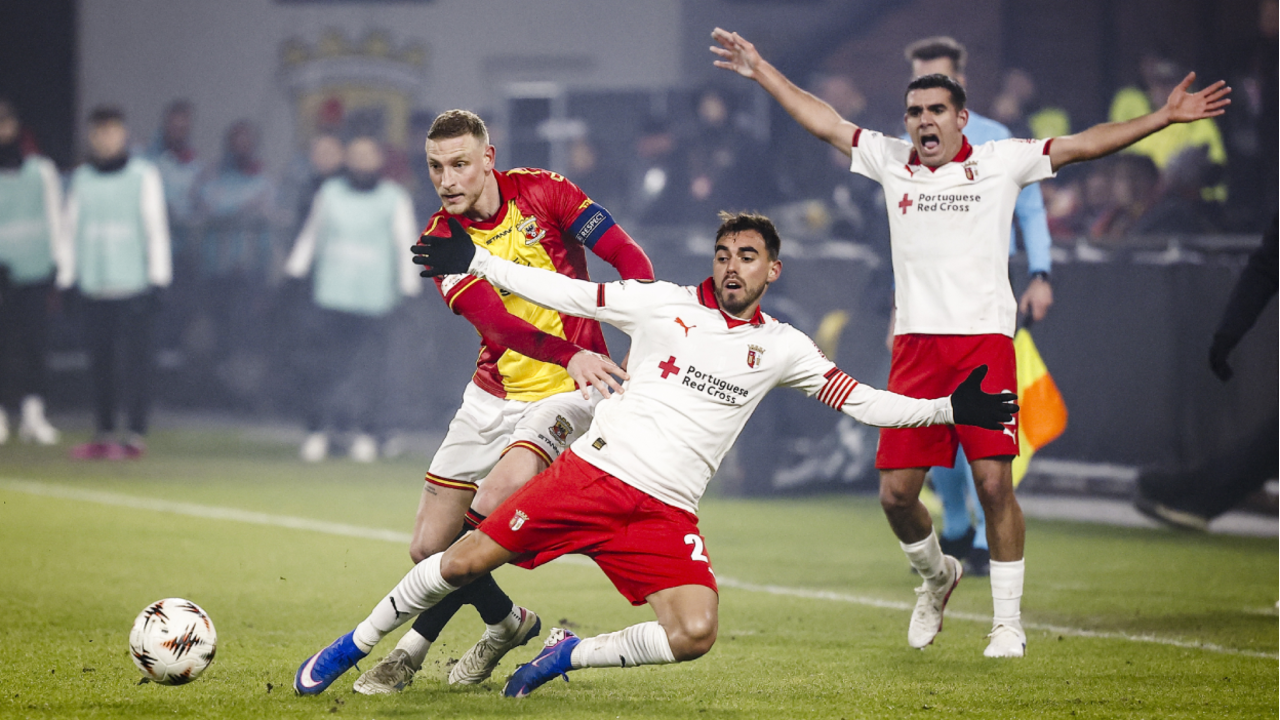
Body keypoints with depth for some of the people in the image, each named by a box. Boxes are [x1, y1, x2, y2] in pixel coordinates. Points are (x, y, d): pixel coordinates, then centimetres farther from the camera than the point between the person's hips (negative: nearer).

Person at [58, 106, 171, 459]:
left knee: (136, 361, -5)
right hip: (94, 285, 4)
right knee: (100, 362, 5)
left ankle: (137, 434, 0)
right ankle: (104, 434, 11)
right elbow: (72, 228, 16)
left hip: (134, 284, -3)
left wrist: (158, 278, -4)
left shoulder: (143, 174, 1)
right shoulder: (82, 178, 12)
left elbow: (156, 227, 0)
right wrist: (65, 277, 12)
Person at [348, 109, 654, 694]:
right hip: (493, 397, 4)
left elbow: (629, 259, -7)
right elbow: (494, 319, -22)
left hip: (566, 391, -4)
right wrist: (569, 354, -39)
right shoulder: (440, 239, -5)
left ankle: (415, 647, -11)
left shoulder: (542, 193, -8)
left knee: (492, 505, -26)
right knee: (428, 547, 2)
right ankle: (506, 623, 32)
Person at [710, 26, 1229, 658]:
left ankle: (1008, 620, 2)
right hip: (915, 341, 3)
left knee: (994, 482, -10)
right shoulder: (890, 161, 13)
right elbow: (823, 123, 18)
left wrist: (1163, 117, 0)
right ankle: (936, 574, 29)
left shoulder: (1002, 162, 7)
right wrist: (761, 71, 18)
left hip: (984, 339, -3)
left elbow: (1081, 145, 5)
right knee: (895, 491, -1)